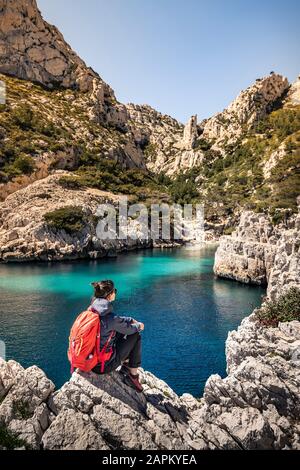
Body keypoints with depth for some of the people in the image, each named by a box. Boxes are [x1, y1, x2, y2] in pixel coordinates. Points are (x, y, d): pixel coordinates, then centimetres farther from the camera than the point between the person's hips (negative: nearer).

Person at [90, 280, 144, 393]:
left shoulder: (91, 310, -5)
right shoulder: (110, 318, -27)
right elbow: (128, 329, -7)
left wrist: (132, 320, 15)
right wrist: (138, 326, 14)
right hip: (104, 365, -8)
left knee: (120, 332, 19)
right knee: (135, 337, 4)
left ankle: (125, 365, 30)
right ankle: (133, 376, 17)